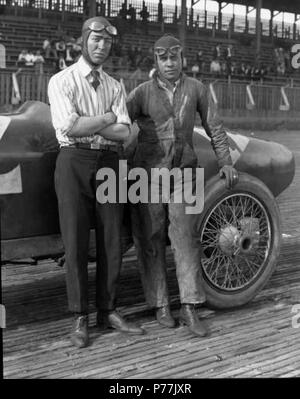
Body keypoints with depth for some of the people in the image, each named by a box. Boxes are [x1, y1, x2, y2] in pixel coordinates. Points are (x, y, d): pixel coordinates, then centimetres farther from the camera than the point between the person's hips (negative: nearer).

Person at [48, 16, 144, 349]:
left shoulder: (114, 87, 13)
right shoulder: (62, 81, 1)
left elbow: (123, 132, -1)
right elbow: (70, 127, -15)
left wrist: (84, 123, -11)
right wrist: (107, 118, -5)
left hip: (109, 164, 4)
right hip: (74, 162, -4)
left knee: (111, 241, 5)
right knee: (76, 243, 0)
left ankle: (108, 312, 17)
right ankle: (80, 318, 9)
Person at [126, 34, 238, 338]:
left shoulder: (195, 88, 5)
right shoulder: (142, 93, -1)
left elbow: (213, 127, 11)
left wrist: (226, 162, 8)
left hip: (183, 172, 1)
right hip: (148, 173, -1)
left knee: (185, 237, -6)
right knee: (152, 241, 2)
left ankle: (189, 308, -2)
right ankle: (160, 305, 14)